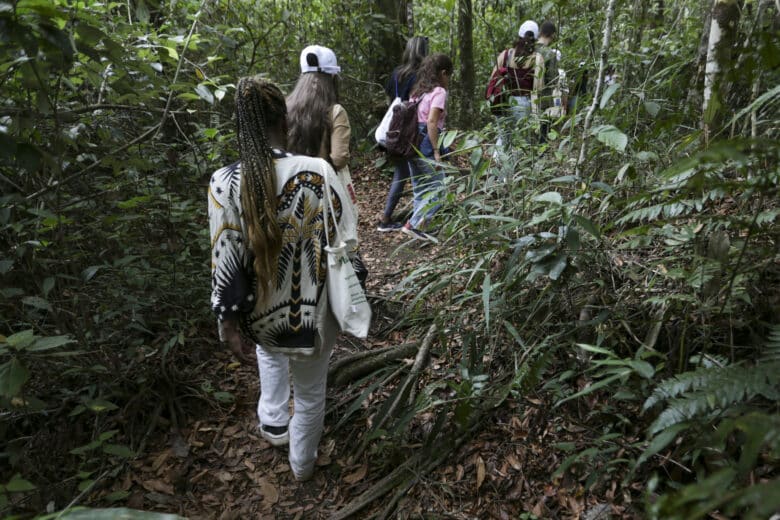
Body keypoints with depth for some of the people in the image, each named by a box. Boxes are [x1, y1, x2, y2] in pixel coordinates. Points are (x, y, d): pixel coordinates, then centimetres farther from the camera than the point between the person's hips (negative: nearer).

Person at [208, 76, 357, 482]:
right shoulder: (318, 171, -20)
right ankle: (302, 463, 46)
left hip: (262, 315, 2)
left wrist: (229, 324, -2)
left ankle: (273, 422, 45)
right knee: (311, 391, 23)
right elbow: (346, 244, -12)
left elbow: (226, 263, -13)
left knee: (270, 347, 39)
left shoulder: (224, 183, -18)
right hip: (314, 312, -1)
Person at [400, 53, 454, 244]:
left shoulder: (417, 91, 16)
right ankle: (414, 225, -10)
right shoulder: (439, 92, -7)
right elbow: (431, 122, -19)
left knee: (420, 190, 14)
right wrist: (437, 151, -19)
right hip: (426, 146, -8)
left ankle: (418, 227, 17)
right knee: (436, 189, -3)